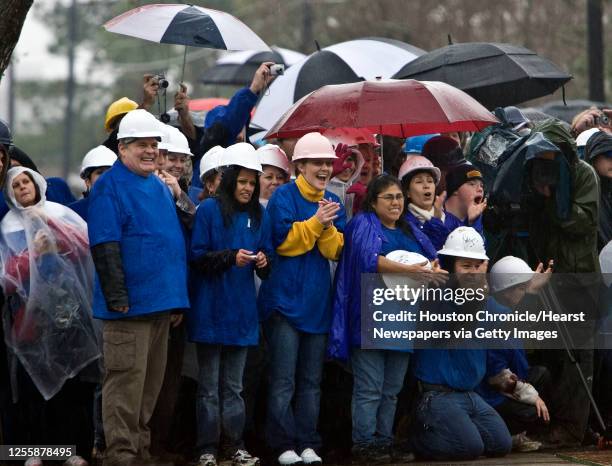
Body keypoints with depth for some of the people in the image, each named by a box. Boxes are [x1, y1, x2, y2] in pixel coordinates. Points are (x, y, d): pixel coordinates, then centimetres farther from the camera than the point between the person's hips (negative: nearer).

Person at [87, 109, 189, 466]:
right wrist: (118, 299, -20)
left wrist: (178, 300, 20)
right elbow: (106, 248, -15)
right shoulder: (109, 188, -7)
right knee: (127, 383, -8)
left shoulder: (161, 188, 17)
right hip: (130, 306, -8)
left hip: (161, 305, 8)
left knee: (151, 384, 12)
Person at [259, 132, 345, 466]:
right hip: (285, 298, -6)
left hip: (317, 301, 6)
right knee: (283, 381, -5)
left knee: (311, 381, 9)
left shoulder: (333, 204, 12)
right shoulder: (284, 197, -5)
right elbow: (283, 241, -14)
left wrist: (327, 227, -13)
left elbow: (335, 251, 4)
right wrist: (315, 222, -18)